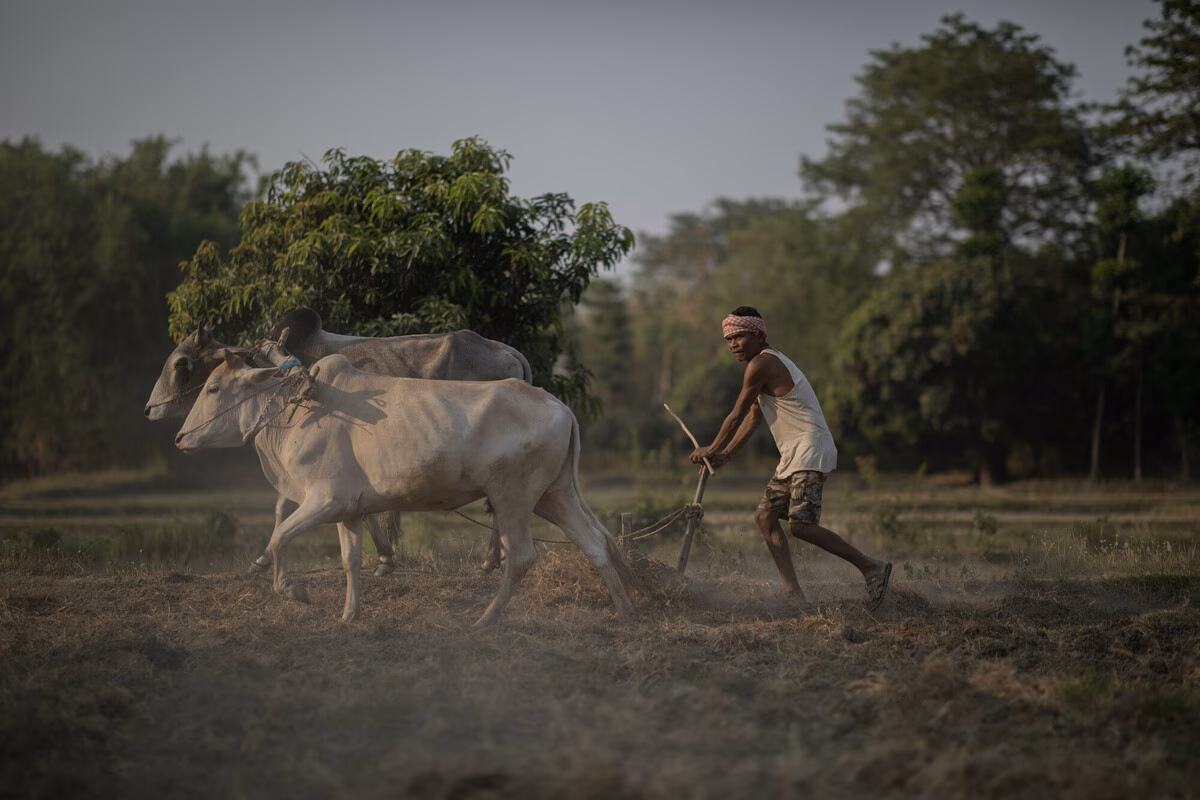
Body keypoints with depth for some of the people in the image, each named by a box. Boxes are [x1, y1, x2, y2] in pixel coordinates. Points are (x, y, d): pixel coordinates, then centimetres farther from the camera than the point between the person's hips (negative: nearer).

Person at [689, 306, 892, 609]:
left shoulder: (761, 364, -11)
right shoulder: (769, 362, 21)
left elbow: (737, 416, -5)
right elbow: (753, 418, 27)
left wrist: (712, 449, 7)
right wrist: (724, 455, 24)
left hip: (810, 452, -11)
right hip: (792, 456, 11)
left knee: (800, 524, -20)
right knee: (765, 516, 8)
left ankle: (871, 567, -14)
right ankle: (793, 591, 4)